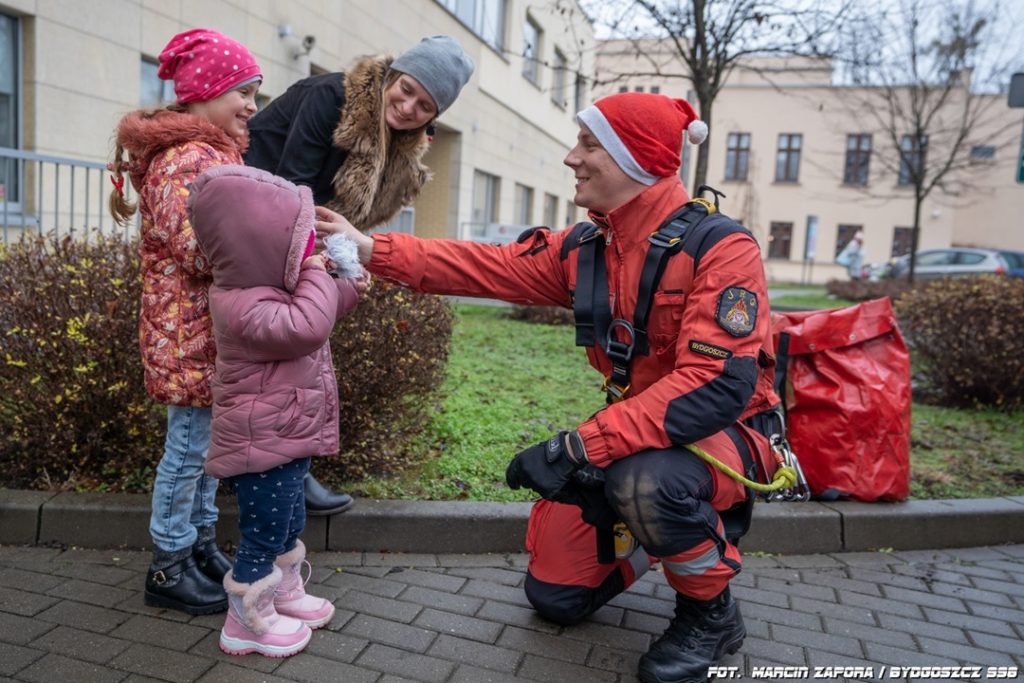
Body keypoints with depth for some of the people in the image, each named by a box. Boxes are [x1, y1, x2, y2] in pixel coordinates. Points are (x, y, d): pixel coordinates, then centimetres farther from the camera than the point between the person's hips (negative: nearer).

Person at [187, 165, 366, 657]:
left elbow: (318, 312, 25)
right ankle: (248, 622, 25)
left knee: (288, 527, 25)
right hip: (264, 447, -10)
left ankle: (284, 594, 45)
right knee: (263, 536, 7)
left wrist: (348, 289, 8)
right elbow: (306, 327, -44)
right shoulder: (244, 306, -28)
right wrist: (317, 277, -28)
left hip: (287, 440, 11)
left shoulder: (268, 290, 6)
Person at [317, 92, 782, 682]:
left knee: (646, 481, -40)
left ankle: (712, 613, -8)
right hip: (638, 431, 6)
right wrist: (370, 248, -10)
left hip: (724, 432, -6)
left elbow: (718, 385, -32)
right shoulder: (584, 250, -1)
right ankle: (670, 530, 30)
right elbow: (488, 267, -3)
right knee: (555, 594, 5)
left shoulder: (719, 248, -23)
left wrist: (579, 447, -37)